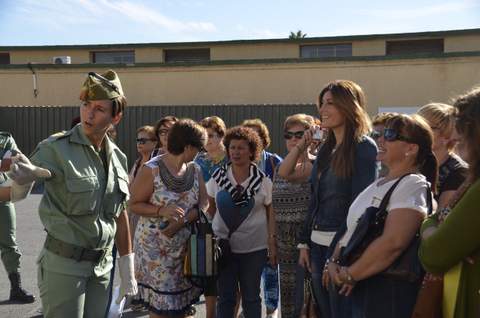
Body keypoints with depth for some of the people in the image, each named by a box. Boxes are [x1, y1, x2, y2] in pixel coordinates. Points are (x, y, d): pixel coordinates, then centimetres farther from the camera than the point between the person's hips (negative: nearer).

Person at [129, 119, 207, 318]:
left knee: (182, 301, 9)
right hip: (155, 247, -4)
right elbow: (134, 205, -9)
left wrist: (182, 221, -17)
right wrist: (162, 211, -24)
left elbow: (203, 204, 0)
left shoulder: (195, 170, 4)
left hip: (186, 245, 5)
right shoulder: (151, 170, -12)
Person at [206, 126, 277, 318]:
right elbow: (210, 209, 9)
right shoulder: (217, 177, 0)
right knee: (225, 297, 10)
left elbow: (271, 213, 0)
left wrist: (272, 243, -4)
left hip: (254, 249, -1)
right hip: (223, 246, 1)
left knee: (251, 297, 12)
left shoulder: (262, 180, -4)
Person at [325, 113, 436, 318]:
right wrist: (333, 261, -1)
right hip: (360, 286, 8)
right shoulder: (378, 185, 14)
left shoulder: (412, 185, -13)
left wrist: (350, 274, -17)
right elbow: (352, 229, 15)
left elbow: (393, 242, -25)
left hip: (389, 290, -8)